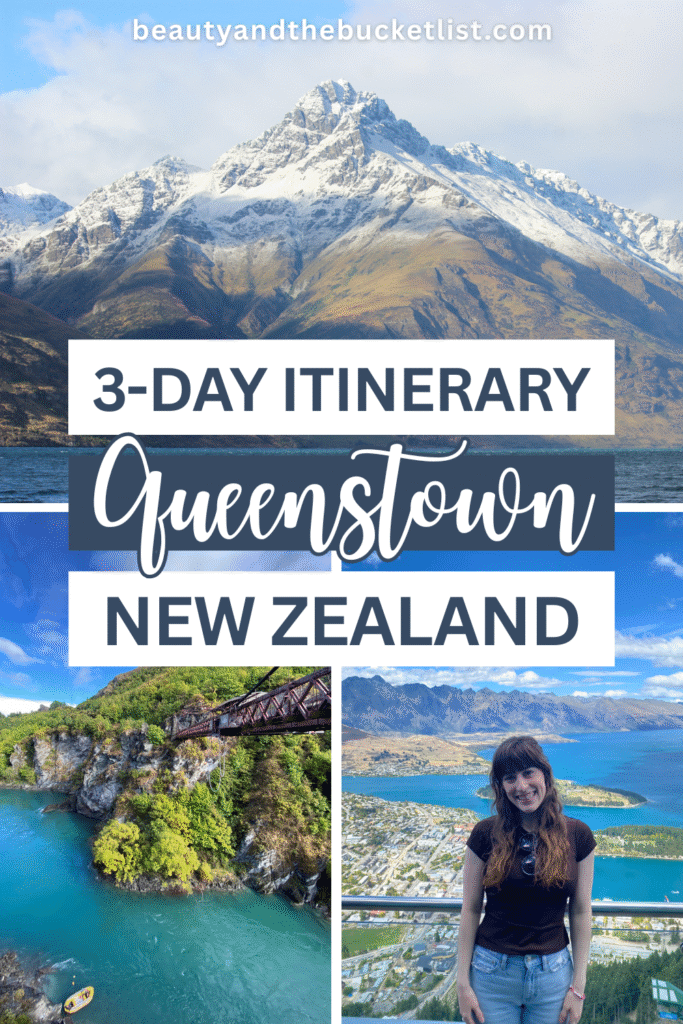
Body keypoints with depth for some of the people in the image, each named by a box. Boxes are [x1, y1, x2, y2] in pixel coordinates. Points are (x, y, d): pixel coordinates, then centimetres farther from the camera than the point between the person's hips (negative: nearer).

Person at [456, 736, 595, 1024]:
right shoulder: (485, 835, -6)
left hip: (553, 975, 1)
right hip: (493, 972, 0)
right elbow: (470, 911, -2)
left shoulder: (577, 836, -4)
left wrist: (578, 986, 0)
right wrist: (463, 983, -3)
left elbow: (581, 913, 1)